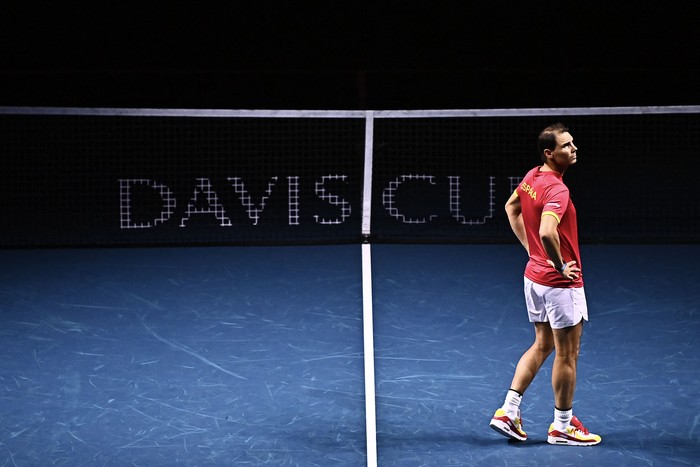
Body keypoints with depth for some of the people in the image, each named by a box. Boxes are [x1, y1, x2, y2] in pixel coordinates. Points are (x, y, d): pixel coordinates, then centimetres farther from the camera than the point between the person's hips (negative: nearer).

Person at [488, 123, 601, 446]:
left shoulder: (531, 177, 3)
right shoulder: (556, 190, -25)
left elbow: (511, 207, 20)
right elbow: (547, 232, -40)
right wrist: (561, 265, -25)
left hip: (534, 274, 9)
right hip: (561, 285, -9)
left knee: (542, 346, 21)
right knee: (567, 354, 6)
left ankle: (508, 411, 18)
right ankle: (562, 426, 17)